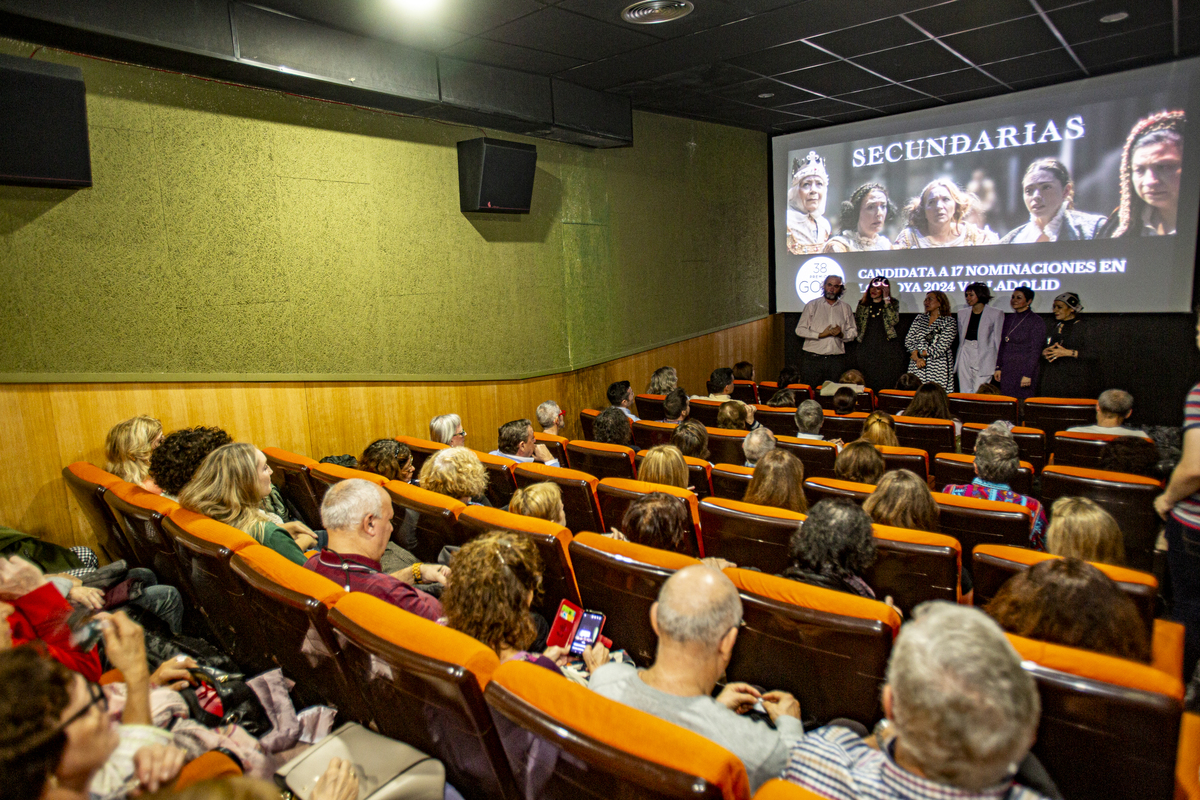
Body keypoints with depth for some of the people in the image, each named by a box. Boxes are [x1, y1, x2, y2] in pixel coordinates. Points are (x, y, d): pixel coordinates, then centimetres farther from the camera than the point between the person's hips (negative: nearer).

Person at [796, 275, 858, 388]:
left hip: (837, 359, 2)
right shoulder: (812, 305, 6)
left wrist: (842, 334, -7)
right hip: (814, 357, -2)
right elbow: (800, 330, 1)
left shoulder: (846, 308, 14)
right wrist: (820, 335, -11)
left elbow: (853, 332, 15)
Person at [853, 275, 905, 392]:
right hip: (867, 349, 2)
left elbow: (893, 321, -11)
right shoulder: (863, 303, 14)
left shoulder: (893, 303, 6)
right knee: (868, 382, 1)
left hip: (888, 347, -2)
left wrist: (886, 300, -10)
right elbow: (857, 323, 18)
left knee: (888, 382, -6)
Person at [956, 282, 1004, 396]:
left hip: (984, 357, -5)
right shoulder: (962, 314, 13)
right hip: (965, 355, 5)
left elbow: (997, 340, 0)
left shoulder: (996, 314, -1)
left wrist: (997, 365, -2)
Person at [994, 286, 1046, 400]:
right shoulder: (1008, 319, 12)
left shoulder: (1037, 321, -7)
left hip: (1024, 369, -6)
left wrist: (1028, 374, -15)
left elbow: (1035, 351, -11)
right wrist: (998, 367, 9)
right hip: (1006, 371, 6)